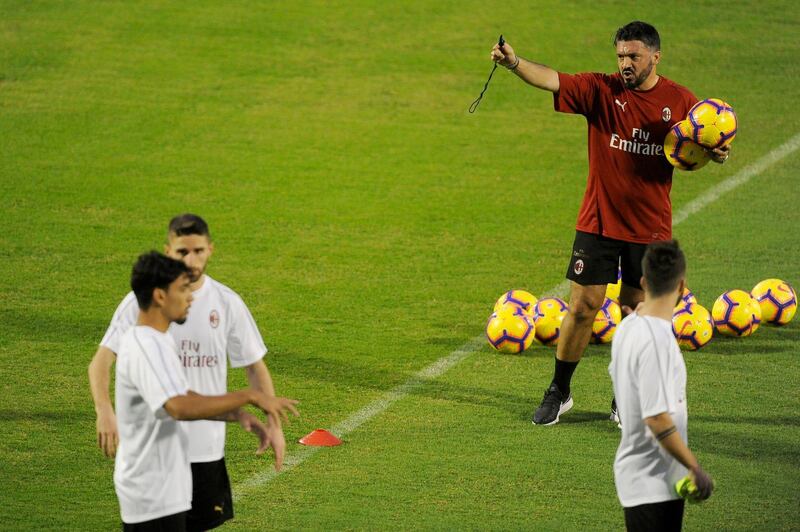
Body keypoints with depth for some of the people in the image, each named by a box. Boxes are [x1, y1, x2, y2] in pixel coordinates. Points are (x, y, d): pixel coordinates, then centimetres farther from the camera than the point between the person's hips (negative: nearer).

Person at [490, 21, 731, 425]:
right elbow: (552, 80, -22)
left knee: (636, 312, 6)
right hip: (598, 222, -1)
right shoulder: (601, 90, -6)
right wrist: (515, 63, -41)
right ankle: (559, 393, 19)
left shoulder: (680, 102, -2)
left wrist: (714, 154, -13)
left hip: (650, 227, 1)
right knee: (582, 307, 2)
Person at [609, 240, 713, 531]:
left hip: (634, 472, 9)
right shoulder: (657, 340, -23)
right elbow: (658, 419, -25)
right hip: (654, 482, -9)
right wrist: (695, 468, -18)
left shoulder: (626, 328, 4)